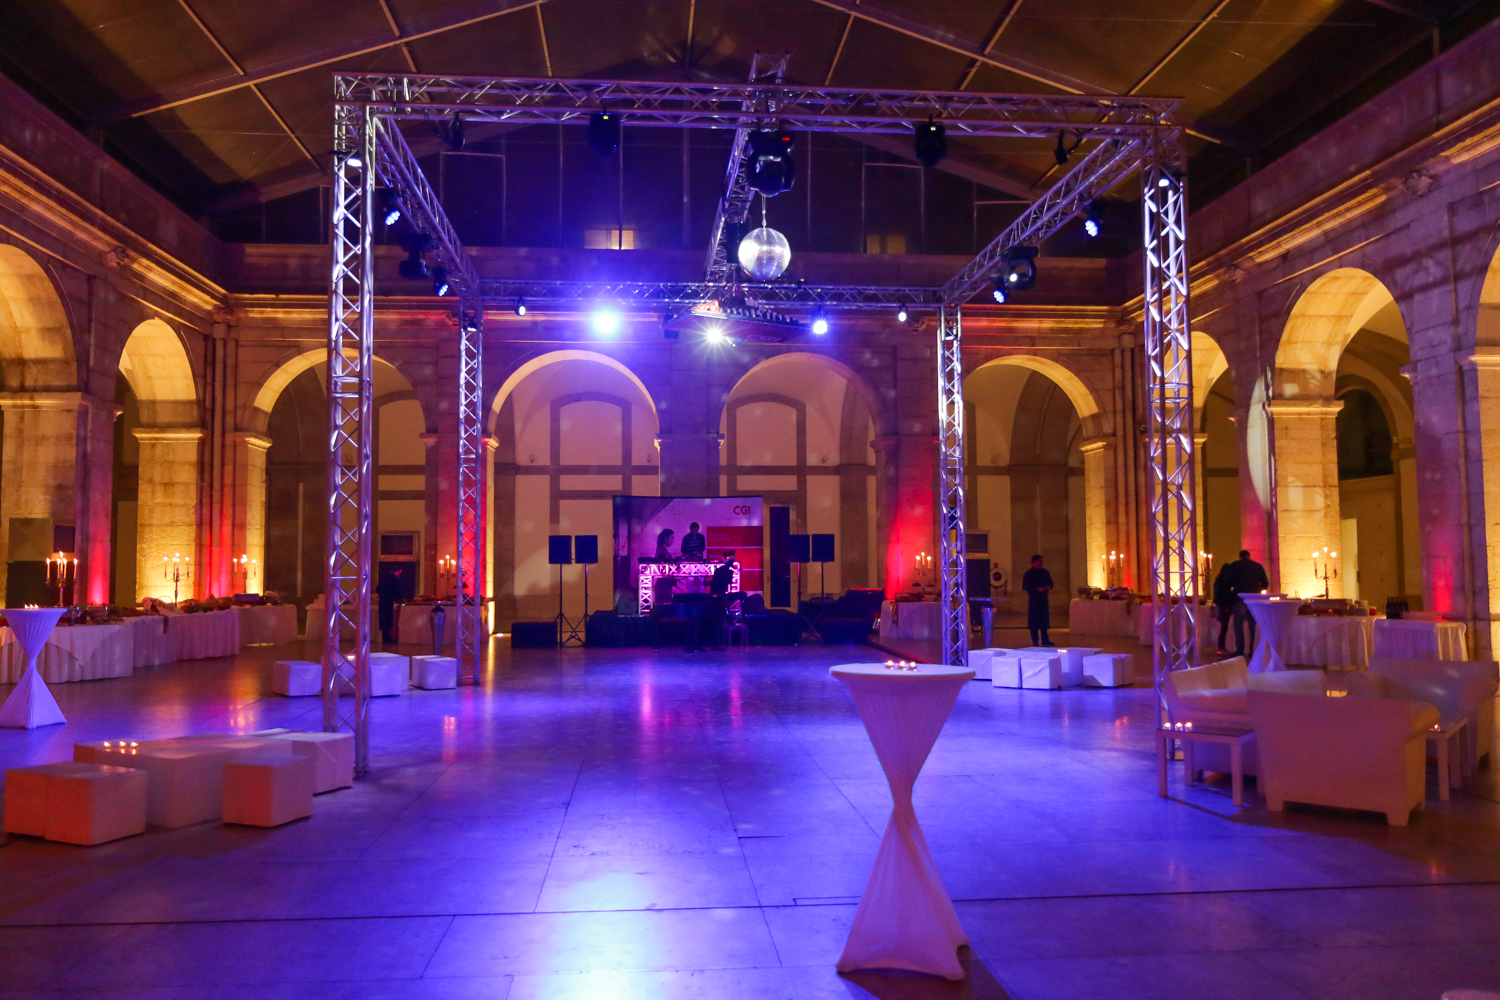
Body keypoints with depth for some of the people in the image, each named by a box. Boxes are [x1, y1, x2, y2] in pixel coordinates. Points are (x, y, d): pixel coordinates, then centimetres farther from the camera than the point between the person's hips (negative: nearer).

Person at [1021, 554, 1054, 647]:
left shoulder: (1045, 572, 13)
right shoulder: (1028, 574, -4)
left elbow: (1050, 583, 21)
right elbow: (1025, 587, -10)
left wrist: (1048, 587, -3)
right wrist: (1038, 589, -18)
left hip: (1043, 599, 5)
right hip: (1033, 600, -5)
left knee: (1044, 620, 6)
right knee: (1034, 621, -5)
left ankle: (1045, 640, 13)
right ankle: (1035, 640, 0)